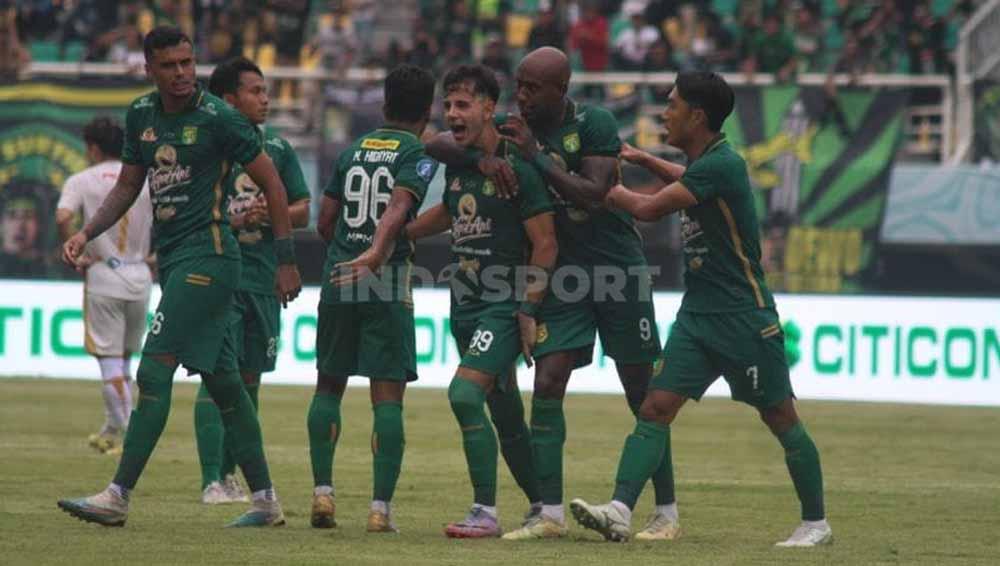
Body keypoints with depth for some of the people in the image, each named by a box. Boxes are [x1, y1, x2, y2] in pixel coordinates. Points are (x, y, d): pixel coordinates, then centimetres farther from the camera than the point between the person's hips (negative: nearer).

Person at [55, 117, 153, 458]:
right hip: (140, 276, 4)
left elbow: (63, 217, -20)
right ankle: (113, 431, 22)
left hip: (103, 275, -4)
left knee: (109, 359, 0)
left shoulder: (81, 181, -3)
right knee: (124, 358, 17)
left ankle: (124, 433, -6)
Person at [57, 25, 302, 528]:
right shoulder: (140, 115, 10)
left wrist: (286, 261, -6)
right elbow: (127, 187, 20)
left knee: (154, 370, -13)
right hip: (170, 256, 8)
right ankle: (265, 500, 17)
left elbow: (272, 185, -5)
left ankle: (118, 496, -14)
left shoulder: (217, 118, -10)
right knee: (221, 379, 11)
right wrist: (86, 233, 5)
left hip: (206, 255, -8)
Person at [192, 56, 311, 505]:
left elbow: (302, 211, 12)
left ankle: (229, 473, 18)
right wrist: (236, 220, -17)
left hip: (264, 278, 6)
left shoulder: (277, 148, 12)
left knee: (249, 378, 8)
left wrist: (270, 214, -8)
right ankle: (212, 481, -13)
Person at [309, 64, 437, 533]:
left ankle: (322, 491, 6)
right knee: (388, 396, -2)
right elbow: (399, 205, -19)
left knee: (329, 385, 16)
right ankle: (380, 507, -8)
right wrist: (376, 252, -32)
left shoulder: (352, 150, 15)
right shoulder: (419, 154, 0)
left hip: (337, 281, 4)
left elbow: (325, 222, 16)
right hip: (387, 285, -4)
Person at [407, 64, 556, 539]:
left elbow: (545, 243, -12)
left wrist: (528, 311, -16)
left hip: (504, 305, -8)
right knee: (504, 412, 12)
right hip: (465, 304, 8)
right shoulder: (456, 166, 9)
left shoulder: (517, 169, -12)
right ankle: (542, 509, 23)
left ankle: (485, 513, -15)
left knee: (465, 393, -21)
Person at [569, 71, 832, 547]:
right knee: (655, 408, -6)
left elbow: (650, 208, -20)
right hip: (697, 313, 9)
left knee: (781, 419, 2)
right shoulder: (703, 161, 10)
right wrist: (644, 160, 27)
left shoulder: (721, 165, -18)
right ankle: (620, 512, -16)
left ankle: (816, 522, 14)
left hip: (744, 317, -9)